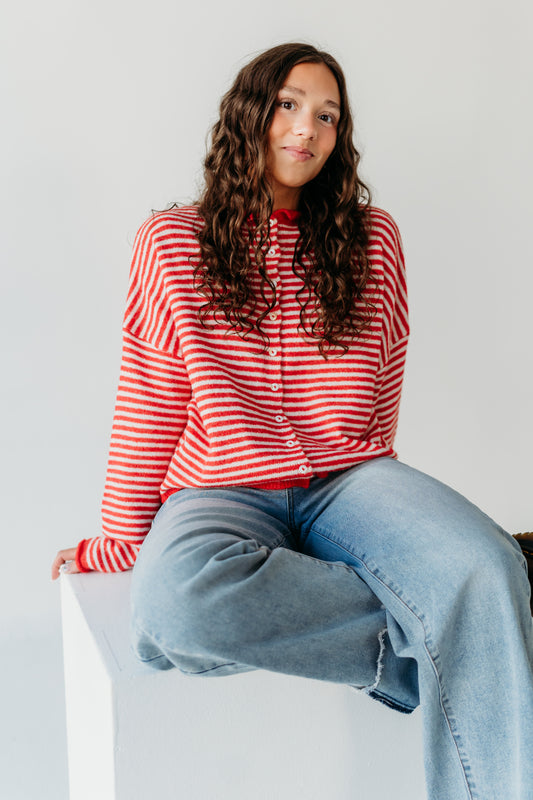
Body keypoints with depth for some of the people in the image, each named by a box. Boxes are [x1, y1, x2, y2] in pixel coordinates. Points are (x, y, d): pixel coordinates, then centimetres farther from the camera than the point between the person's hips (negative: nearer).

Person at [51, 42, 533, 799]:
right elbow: (149, 403, 7)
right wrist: (122, 540, 10)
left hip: (348, 481, 2)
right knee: (177, 603, -38)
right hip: (222, 492, -1)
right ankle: (418, 640, -19)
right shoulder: (171, 241, 6)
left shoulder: (373, 238, 10)